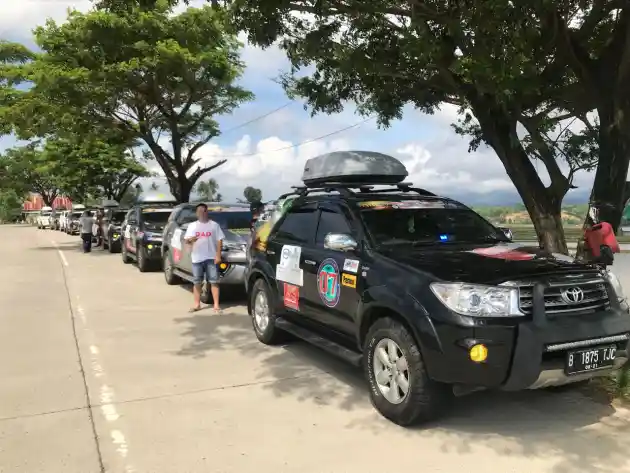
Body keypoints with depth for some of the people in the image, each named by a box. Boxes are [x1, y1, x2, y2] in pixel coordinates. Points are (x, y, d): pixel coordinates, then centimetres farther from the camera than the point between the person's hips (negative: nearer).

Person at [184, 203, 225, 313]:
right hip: (197, 258, 2)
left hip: (211, 258, -2)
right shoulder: (192, 226, 10)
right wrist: (190, 240, -17)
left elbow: (219, 240, 2)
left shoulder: (214, 225, 5)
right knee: (197, 282, 7)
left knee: (214, 281, -2)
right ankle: (197, 304, 16)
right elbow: (186, 240, 8)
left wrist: (218, 255, -7)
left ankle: (216, 305, 1)